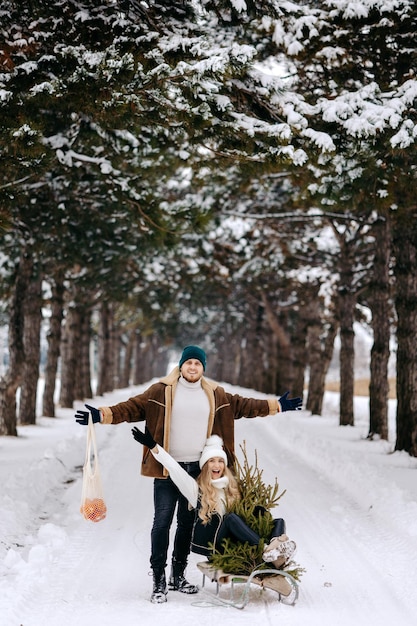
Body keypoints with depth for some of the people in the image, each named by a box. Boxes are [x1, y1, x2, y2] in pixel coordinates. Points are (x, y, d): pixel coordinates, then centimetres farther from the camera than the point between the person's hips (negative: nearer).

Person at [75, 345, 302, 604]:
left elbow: (242, 405, 18)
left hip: (197, 469, 4)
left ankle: (178, 576, 27)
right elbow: (134, 407, -8)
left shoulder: (216, 395, 9)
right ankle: (159, 580, 1)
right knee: (162, 521, -7)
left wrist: (276, 405, 18)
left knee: (188, 522, 13)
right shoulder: (161, 391, -4)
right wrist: (103, 414, -20)